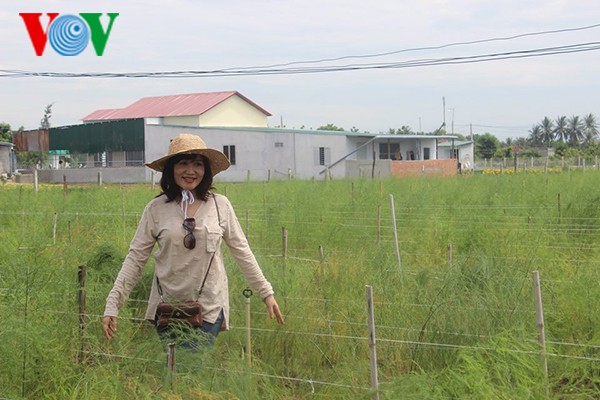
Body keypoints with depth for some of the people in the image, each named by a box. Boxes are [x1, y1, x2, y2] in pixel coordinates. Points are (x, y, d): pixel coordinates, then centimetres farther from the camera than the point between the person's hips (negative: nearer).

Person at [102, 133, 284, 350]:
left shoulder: (220, 205, 0)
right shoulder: (156, 209, -1)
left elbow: (241, 251, 9)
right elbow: (135, 257, 0)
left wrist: (266, 293, 11)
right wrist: (112, 304, -6)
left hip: (209, 308, -1)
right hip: (167, 307, 1)